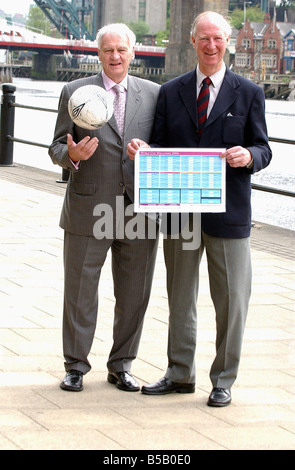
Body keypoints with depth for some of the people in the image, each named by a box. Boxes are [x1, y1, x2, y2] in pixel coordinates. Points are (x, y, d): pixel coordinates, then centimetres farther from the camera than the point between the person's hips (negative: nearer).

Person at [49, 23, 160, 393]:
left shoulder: (154, 94, 8)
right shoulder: (75, 92, 2)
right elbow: (57, 148, 1)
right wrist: (72, 154, -20)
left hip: (139, 210, 2)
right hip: (88, 211, -2)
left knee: (134, 296, 7)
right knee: (80, 293, 5)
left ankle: (121, 367, 21)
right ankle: (75, 367, 18)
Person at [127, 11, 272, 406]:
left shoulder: (248, 93, 3)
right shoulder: (170, 92, 8)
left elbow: (263, 149, 2)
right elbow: (160, 147, 9)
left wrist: (249, 155, -21)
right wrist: (142, 150, -14)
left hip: (228, 212, -2)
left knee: (231, 300, 3)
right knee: (180, 298, 13)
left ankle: (223, 381, 16)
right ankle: (180, 374, 27)